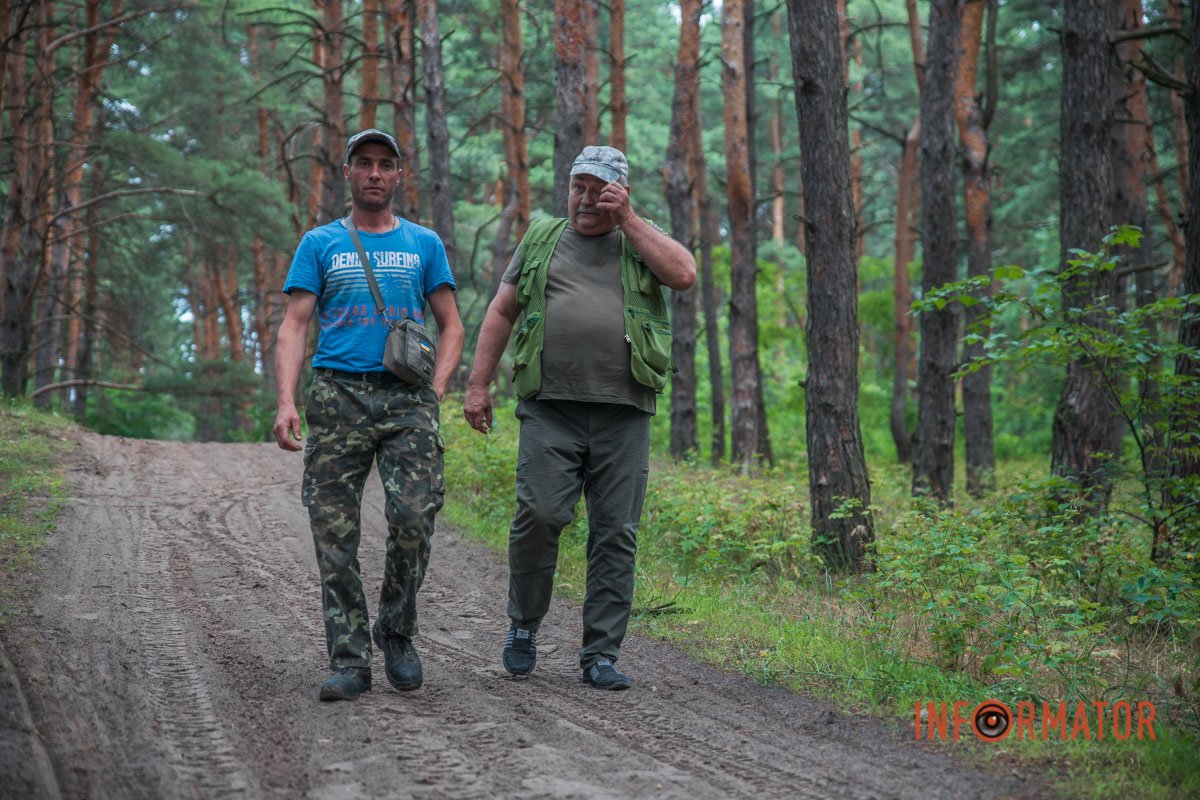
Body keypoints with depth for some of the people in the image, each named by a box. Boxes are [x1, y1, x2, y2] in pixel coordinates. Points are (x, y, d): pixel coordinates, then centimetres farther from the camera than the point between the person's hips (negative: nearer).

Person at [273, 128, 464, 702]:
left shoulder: (423, 244, 15)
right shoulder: (320, 244, 12)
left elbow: (451, 326, 16)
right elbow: (294, 327, 4)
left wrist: (435, 392, 0)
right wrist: (286, 402, -10)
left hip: (407, 397, 0)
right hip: (337, 396, 0)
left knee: (413, 518, -14)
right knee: (335, 531, -4)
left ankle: (397, 632, 8)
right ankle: (349, 660, 2)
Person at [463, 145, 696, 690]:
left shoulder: (641, 242, 15)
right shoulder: (540, 240, 17)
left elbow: (684, 274, -6)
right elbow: (500, 312, 16)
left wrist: (628, 219, -3)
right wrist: (478, 385, 7)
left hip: (623, 415, 0)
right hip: (550, 410, 0)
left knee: (615, 535, -1)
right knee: (539, 515, -13)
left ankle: (601, 655, 5)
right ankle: (523, 626, 9)